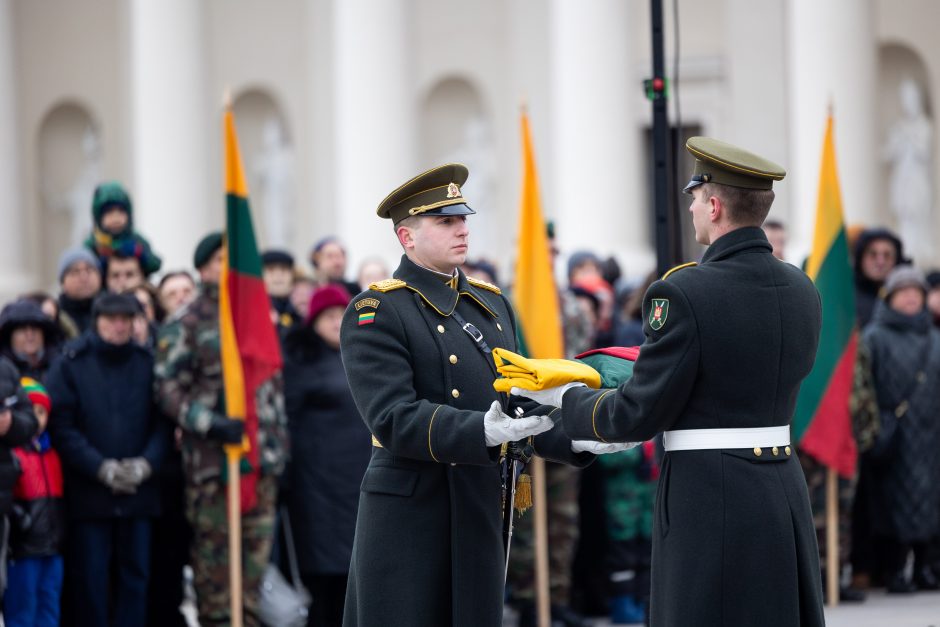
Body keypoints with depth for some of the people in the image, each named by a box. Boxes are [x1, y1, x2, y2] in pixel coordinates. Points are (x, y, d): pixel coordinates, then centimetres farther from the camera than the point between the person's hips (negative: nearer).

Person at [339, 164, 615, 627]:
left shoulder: (491, 304, 14)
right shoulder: (375, 314, -8)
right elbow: (394, 418, -19)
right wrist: (482, 432, -32)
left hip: (483, 516, 6)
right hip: (410, 516, -6)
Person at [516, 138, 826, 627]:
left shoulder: (682, 293, -15)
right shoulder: (801, 290, 6)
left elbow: (640, 413, -11)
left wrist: (565, 398, 6)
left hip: (707, 499, -7)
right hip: (784, 490, 7)